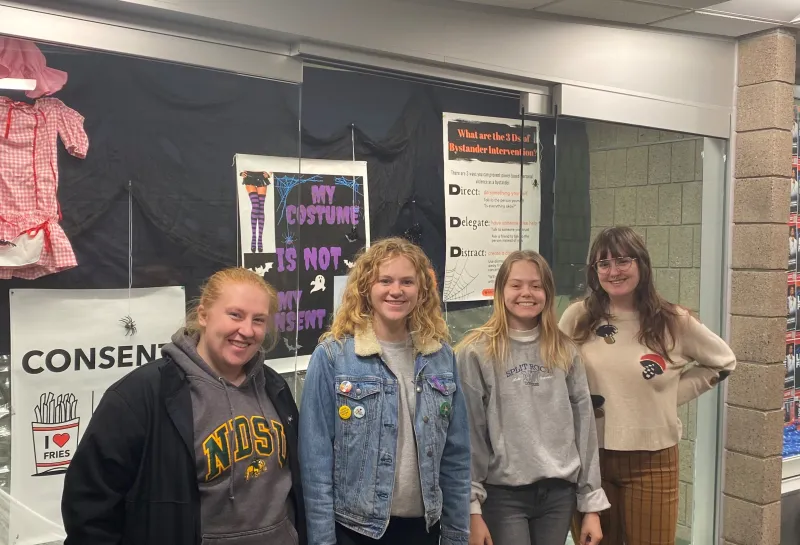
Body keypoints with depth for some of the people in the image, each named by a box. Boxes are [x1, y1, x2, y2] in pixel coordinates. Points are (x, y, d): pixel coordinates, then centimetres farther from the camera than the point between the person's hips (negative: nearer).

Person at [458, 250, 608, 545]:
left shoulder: (565, 351, 5)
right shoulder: (476, 352, -8)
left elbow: (584, 426, 7)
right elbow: (468, 433, -7)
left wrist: (592, 503, 6)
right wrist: (471, 508, -8)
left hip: (559, 493, 4)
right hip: (503, 495, -4)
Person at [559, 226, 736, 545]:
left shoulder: (673, 322, -4)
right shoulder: (577, 318, -3)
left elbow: (723, 363, 11)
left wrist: (674, 393, 2)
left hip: (652, 461, -1)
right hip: (590, 457, 1)